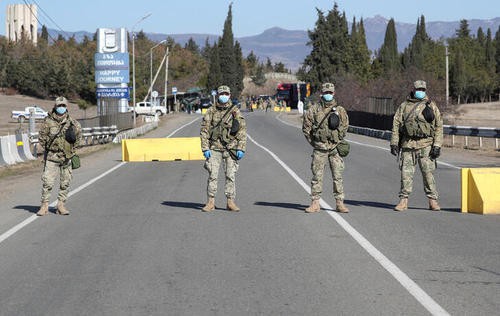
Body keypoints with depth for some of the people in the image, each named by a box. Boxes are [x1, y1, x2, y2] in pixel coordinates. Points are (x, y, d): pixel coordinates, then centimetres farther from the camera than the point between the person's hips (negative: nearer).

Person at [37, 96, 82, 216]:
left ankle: (61, 205, 14)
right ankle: (44, 205, -1)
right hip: (52, 157, -3)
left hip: (66, 157, 3)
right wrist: (47, 149, 3)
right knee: (47, 181, -7)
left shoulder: (72, 122, 1)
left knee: (65, 182, 5)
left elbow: (78, 134, 17)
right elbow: (41, 138, 1)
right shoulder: (49, 122, -7)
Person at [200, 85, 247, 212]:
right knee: (212, 175, -3)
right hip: (215, 148, 0)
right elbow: (204, 130, 4)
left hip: (231, 148, 0)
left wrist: (241, 148, -6)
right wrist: (205, 148, -4)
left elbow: (242, 130, 2)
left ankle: (231, 202, 7)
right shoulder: (211, 111, 4)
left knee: (231, 175, 0)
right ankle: (211, 202, 1)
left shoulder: (235, 111, 3)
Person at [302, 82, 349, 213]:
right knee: (317, 176, 1)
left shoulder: (340, 110, 4)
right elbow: (306, 128, 5)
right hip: (319, 148, 0)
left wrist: (337, 141, 5)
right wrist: (313, 142, 3)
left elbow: (344, 128, 10)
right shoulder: (313, 110, 1)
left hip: (335, 148, 0)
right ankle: (315, 203, 6)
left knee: (338, 176, 1)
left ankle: (339, 203, 6)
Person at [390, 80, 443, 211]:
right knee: (406, 172, -1)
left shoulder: (431, 106, 7)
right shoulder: (404, 106, 10)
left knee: (428, 172, -4)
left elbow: (438, 126, 4)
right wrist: (394, 143, 0)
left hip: (425, 145, -1)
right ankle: (403, 200, 4)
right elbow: (396, 125, 9)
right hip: (408, 145, 1)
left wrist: (437, 146, -4)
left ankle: (433, 200, 3)